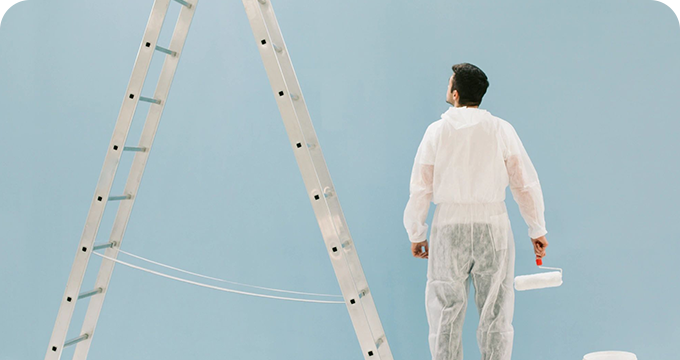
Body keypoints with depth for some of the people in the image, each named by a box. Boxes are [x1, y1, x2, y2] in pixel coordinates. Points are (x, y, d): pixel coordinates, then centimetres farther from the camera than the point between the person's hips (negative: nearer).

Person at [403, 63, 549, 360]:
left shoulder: (438, 130, 0)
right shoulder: (502, 129, 0)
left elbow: (420, 188, 2)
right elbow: (526, 183, 3)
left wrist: (416, 233, 12)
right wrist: (537, 230, 12)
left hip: (449, 224, 0)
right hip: (492, 223, 1)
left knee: (446, 312, 8)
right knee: (495, 312, 8)